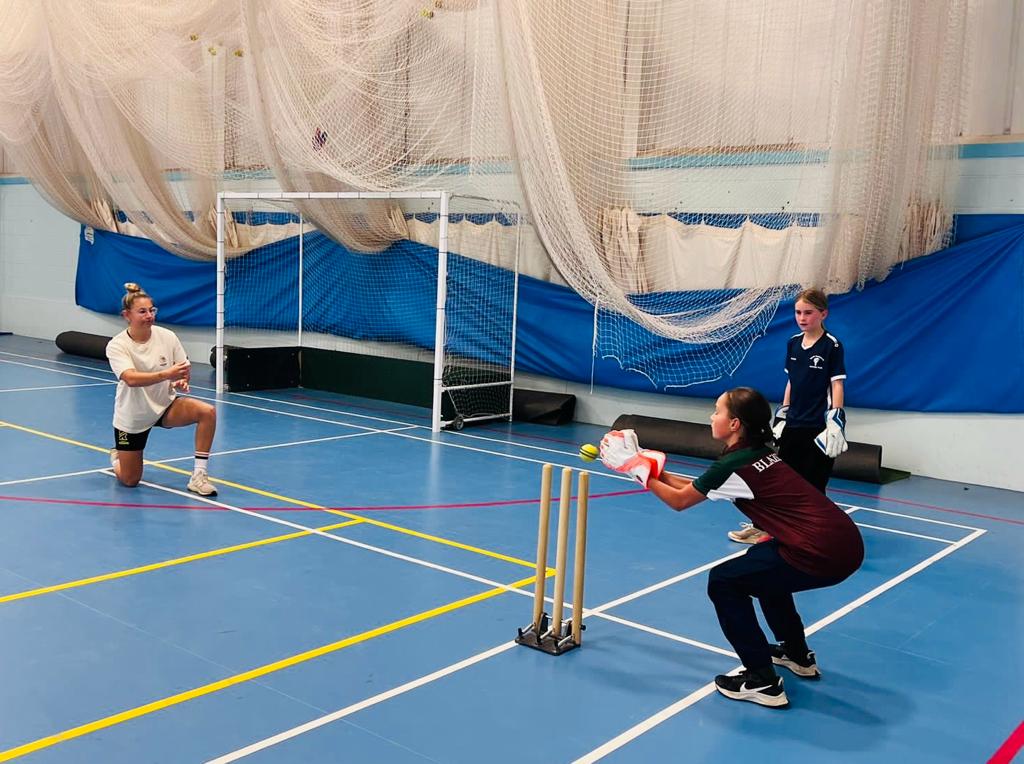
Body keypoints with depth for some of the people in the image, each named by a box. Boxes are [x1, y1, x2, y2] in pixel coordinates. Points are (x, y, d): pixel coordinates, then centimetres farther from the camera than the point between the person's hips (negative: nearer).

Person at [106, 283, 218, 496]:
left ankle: (198, 476, -20)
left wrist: (182, 381, -25)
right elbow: (131, 379, -35)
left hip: (166, 406, 2)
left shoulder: (167, 336, -11)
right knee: (129, 481, 5)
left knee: (208, 412, -28)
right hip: (132, 416, -2)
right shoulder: (116, 346, -19)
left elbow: (185, 369, -1)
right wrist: (166, 374, -49)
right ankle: (116, 457, 43)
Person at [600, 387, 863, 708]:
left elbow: (679, 501, 5)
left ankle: (763, 682, 5)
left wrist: (642, 472, 15)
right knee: (760, 564, 32)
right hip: (844, 541, 10)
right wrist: (655, 470, 22)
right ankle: (797, 654, 42)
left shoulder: (733, 465, -10)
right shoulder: (757, 453, 16)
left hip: (822, 554, -9)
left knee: (723, 582, 4)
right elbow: (695, 487, 25)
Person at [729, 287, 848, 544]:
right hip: (793, 423, 6)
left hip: (818, 426, -6)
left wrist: (835, 422, -17)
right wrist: (781, 414, 14)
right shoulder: (793, 343, 7)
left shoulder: (832, 346, -9)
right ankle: (763, 524, 21)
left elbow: (837, 385, -11)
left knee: (813, 483, 1)